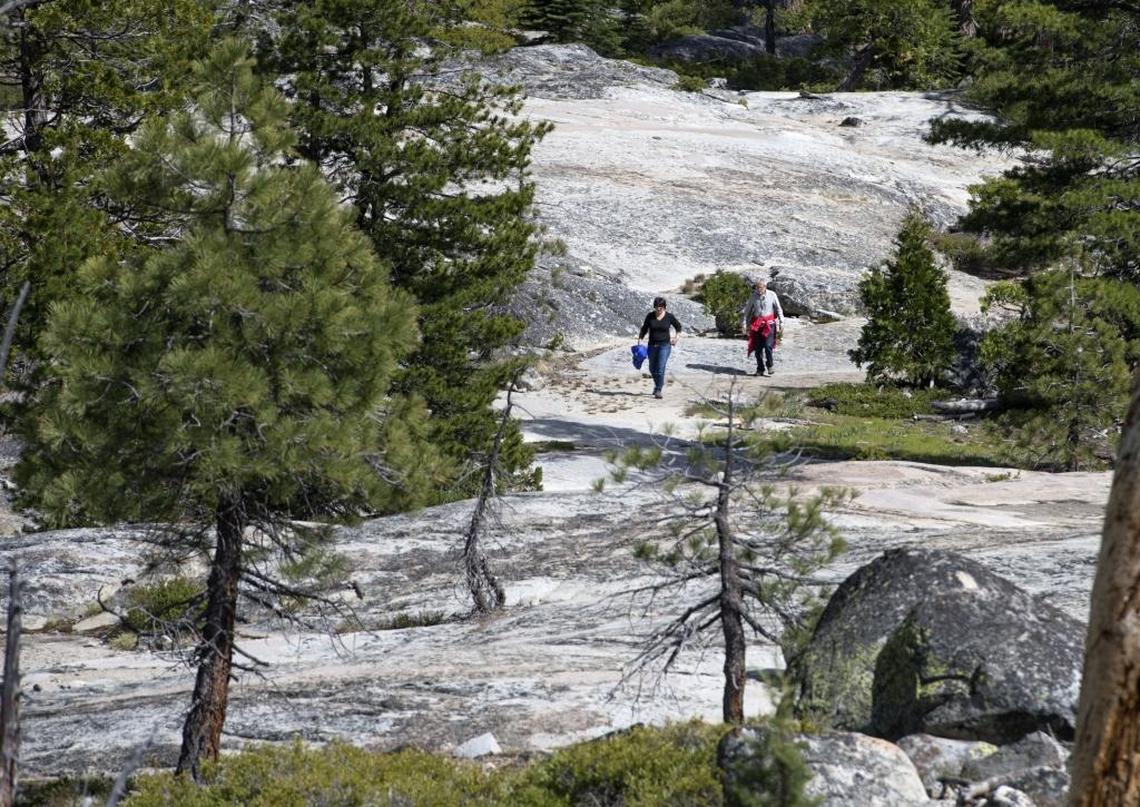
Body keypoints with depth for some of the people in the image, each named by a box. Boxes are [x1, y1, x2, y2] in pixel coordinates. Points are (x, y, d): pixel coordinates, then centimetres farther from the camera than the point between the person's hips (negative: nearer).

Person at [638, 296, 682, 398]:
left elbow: (678, 326, 12)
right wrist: (640, 339, -4)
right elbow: (644, 329, 6)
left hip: (665, 345, -3)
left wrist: (677, 337, -1)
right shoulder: (650, 316, -2)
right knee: (652, 369, 14)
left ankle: (658, 390, -10)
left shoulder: (669, 316, -4)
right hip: (652, 345, 3)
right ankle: (659, 384, 40)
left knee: (660, 368, -14)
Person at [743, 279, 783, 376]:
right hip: (756, 324, 2)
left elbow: (779, 310, 3)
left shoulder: (772, 295, -4)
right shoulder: (753, 296, 1)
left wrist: (781, 323, 0)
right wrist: (745, 324, 4)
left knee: (768, 346, -15)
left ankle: (769, 365, 4)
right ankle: (760, 369, 13)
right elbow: (747, 311, 8)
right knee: (758, 348, 1)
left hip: (769, 324, -2)